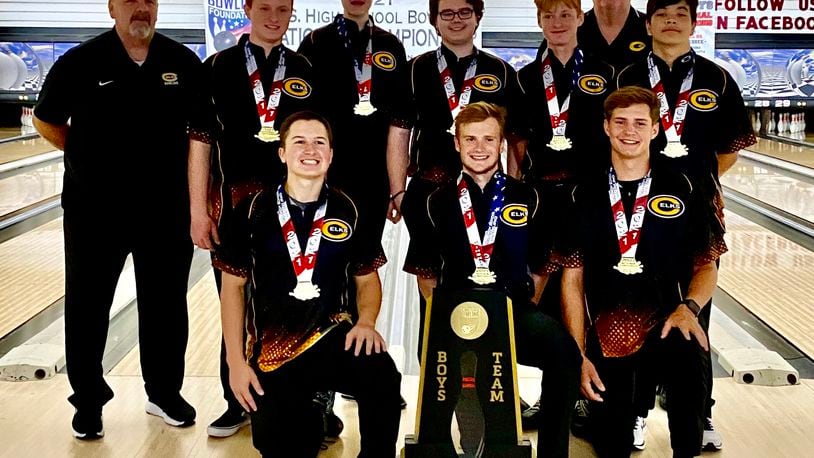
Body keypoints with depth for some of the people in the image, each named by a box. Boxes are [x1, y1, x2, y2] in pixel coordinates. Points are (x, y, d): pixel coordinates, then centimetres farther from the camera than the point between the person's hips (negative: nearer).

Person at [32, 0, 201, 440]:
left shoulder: (184, 63, -1)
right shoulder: (81, 62, -6)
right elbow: (46, 121, 6)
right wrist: (90, 158, 3)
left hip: (165, 209, 2)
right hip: (95, 210, -1)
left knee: (166, 304, 12)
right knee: (87, 307, 8)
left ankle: (165, 392, 30)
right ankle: (88, 401, 24)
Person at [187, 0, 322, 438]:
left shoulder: (305, 71, 8)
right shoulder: (218, 68, 2)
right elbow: (200, 139, 0)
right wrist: (198, 209, -5)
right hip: (234, 205, -1)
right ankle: (237, 403, 21)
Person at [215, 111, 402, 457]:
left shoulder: (348, 210, 1)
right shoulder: (255, 211, -2)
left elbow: (367, 278, 11)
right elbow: (233, 286, 2)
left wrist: (366, 321, -11)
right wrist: (236, 362, -3)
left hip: (332, 334, 0)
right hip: (272, 350, 1)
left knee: (382, 376, -31)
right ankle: (307, 423, 28)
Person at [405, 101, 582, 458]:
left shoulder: (527, 198, 14)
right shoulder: (439, 201, 14)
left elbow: (539, 268, 16)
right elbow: (425, 272, 17)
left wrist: (524, 311, 2)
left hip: (515, 309, 1)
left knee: (563, 349, -33)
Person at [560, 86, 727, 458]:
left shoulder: (681, 190, 5)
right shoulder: (586, 196, 6)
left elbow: (706, 265, 7)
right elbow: (572, 279, 6)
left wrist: (688, 306, -16)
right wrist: (579, 356, -1)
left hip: (665, 327, -1)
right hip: (607, 337, 1)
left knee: (690, 355, -35)